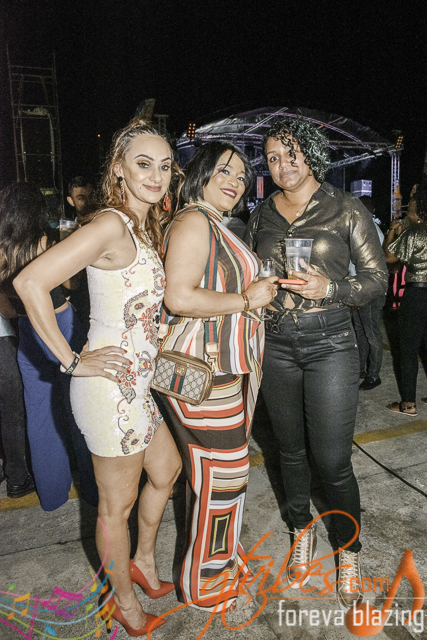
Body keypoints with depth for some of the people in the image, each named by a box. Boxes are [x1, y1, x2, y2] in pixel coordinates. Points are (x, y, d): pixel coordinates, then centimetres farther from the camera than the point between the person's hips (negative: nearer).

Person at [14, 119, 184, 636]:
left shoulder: (143, 227, 10)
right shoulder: (111, 225, -19)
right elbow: (30, 283, -26)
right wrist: (72, 361, -21)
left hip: (137, 384, 9)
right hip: (110, 386, -9)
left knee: (166, 470, 25)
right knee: (117, 504, 11)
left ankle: (143, 562, 49)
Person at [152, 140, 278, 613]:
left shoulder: (215, 226, 19)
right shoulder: (193, 221, -14)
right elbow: (179, 296, -26)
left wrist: (259, 289, 12)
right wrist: (246, 299, -17)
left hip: (224, 366, 10)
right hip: (205, 370, -10)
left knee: (225, 469, 21)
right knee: (220, 476, 2)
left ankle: (222, 556, 41)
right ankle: (205, 584, 24)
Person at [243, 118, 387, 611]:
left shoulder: (346, 209, -1)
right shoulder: (261, 216, 8)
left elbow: (377, 278, -1)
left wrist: (330, 288, -18)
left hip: (330, 344, -3)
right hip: (276, 347, 3)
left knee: (331, 460, -1)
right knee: (291, 450, 15)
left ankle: (349, 553, 25)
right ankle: (302, 533, 39)